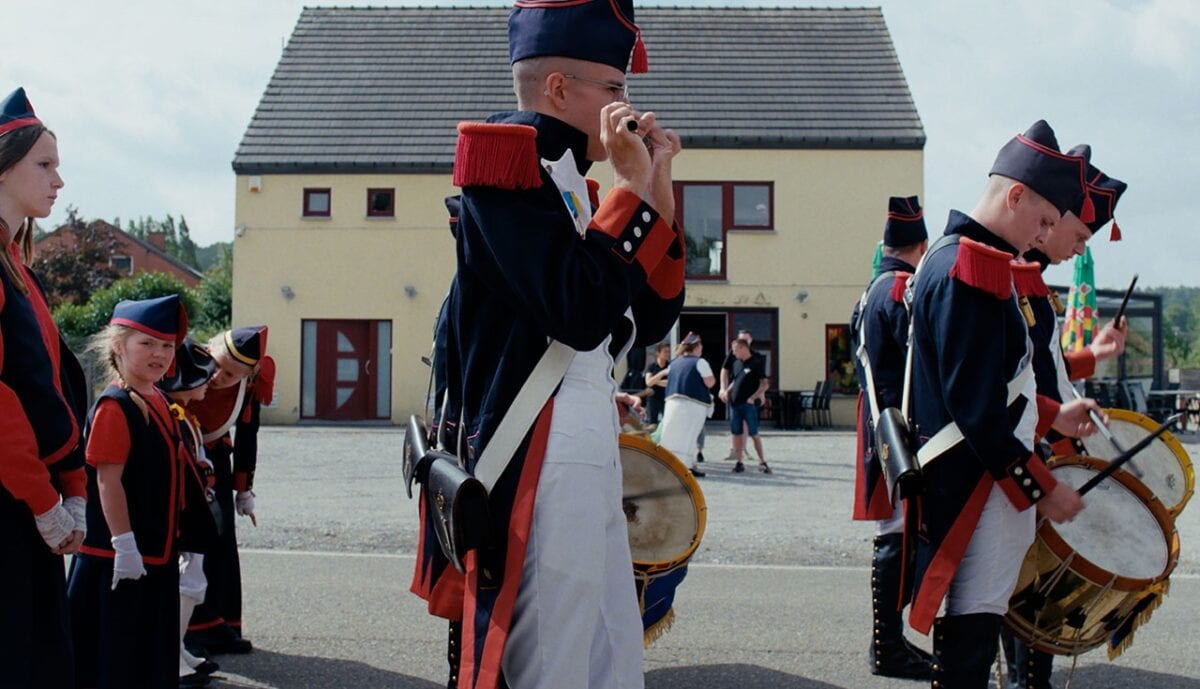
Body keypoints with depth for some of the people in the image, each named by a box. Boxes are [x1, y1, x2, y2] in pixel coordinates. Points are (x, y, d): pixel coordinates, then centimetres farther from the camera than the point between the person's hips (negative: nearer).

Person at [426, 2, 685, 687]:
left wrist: (657, 188, 10)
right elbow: (581, 314, -21)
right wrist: (634, 188, -11)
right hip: (537, 469, -10)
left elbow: (650, 321, 17)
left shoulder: (566, 183, 17)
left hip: (588, 462, 10)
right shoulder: (511, 159, -9)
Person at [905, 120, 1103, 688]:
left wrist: (1050, 417, 19)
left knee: (974, 623, 16)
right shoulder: (972, 272, -19)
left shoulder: (953, 257, 14)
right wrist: (1043, 488, -17)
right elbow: (977, 408, -23)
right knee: (974, 625, -5)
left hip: (976, 478, 11)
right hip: (977, 486, -11)